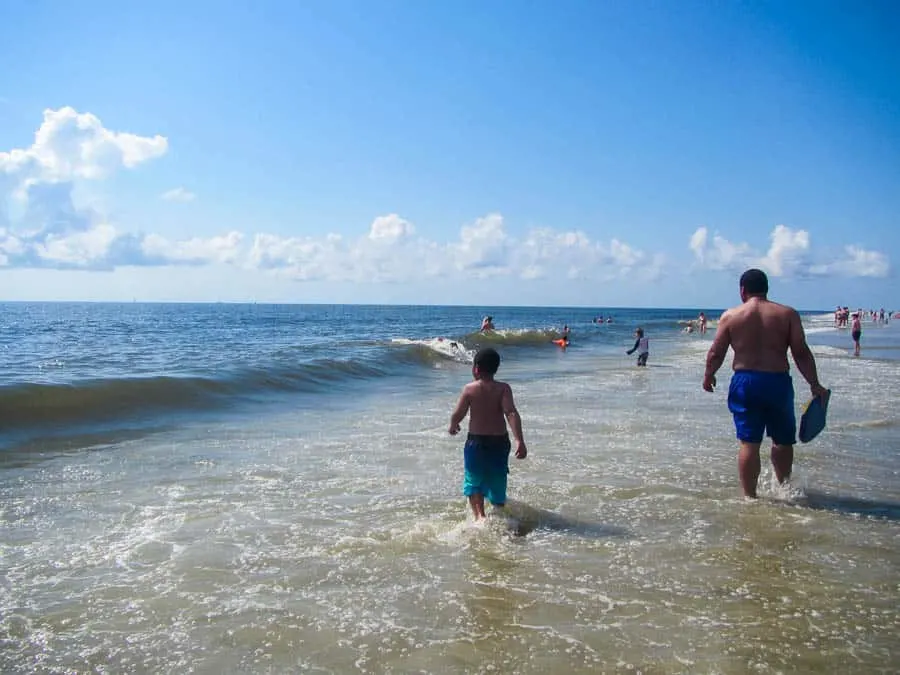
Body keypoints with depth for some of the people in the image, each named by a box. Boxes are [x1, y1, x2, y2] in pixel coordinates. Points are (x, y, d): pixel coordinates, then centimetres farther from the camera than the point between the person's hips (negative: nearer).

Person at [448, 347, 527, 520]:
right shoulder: (503, 388, -7)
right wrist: (520, 441, -25)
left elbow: (457, 415, -4)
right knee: (497, 483, 18)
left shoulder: (469, 389, -7)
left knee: (474, 482, 10)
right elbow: (511, 413, -20)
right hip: (500, 442, 2)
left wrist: (453, 426, 19)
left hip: (476, 442, -1)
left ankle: (480, 516, -10)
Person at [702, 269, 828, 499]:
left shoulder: (730, 316, 0)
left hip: (745, 383, 0)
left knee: (749, 442, 3)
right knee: (783, 441, 17)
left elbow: (715, 354, 2)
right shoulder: (788, 314, 1)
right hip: (778, 382, 0)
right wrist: (815, 385, 2)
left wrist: (708, 376, 18)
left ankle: (749, 496, 7)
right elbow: (802, 353, -4)